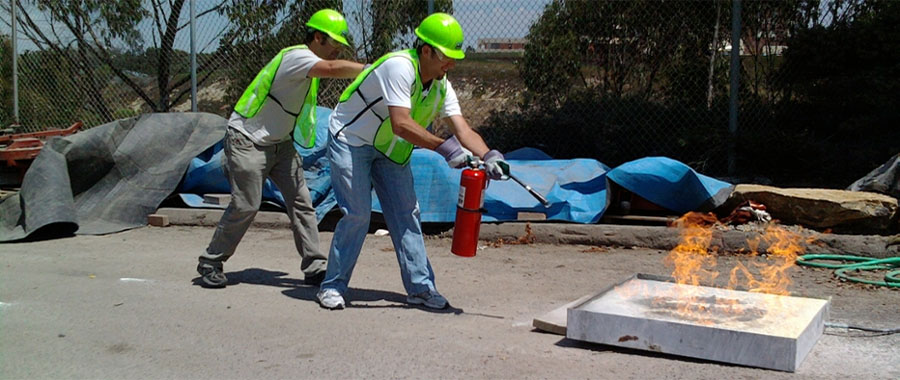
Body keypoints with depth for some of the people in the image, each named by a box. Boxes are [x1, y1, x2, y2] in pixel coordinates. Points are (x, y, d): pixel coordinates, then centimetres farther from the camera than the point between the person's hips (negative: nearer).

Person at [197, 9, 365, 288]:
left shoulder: (309, 61, 8)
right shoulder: (296, 57, -23)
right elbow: (333, 69, -39)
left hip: (279, 143, 9)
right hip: (247, 141, -9)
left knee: (301, 202, -1)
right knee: (245, 205, -7)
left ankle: (314, 267, 1)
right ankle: (210, 263, 11)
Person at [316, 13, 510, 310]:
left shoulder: (442, 87, -5)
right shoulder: (400, 66, -29)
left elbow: (463, 130, -12)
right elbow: (401, 124, -39)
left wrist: (488, 155, -31)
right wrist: (444, 147, -43)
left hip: (389, 150, 8)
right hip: (350, 140, -8)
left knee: (406, 213, 3)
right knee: (357, 214, -12)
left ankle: (420, 287, 10)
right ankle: (332, 287, 3)